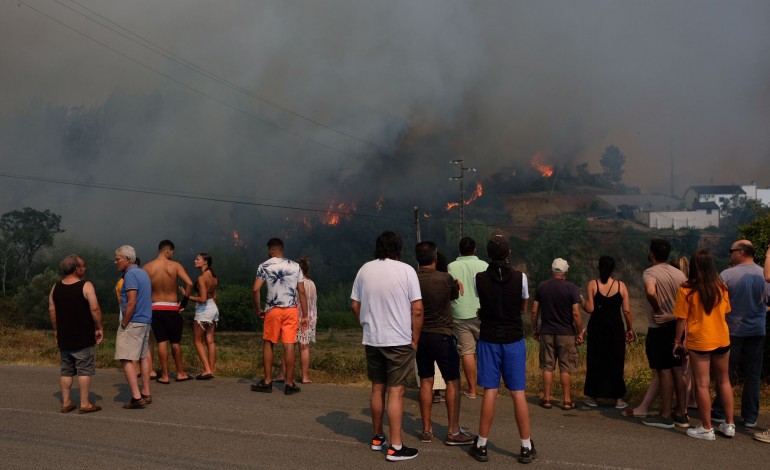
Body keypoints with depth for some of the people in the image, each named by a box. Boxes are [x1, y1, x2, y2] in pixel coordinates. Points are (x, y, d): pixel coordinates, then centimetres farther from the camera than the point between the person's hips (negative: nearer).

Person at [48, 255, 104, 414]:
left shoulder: (56, 287, 6)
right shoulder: (86, 286, -12)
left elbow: (52, 311, 9)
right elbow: (94, 309, -16)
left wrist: (56, 330, 17)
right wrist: (99, 328, -6)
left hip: (63, 337, 5)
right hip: (83, 337, -5)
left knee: (66, 370, 13)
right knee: (84, 371, 1)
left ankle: (66, 403, 17)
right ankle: (84, 404, 2)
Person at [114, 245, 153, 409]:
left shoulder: (130, 274, -14)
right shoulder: (143, 273, 15)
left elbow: (132, 302, -21)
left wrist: (123, 324, -14)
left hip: (133, 322, -10)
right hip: (145, 321, 10)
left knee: (126, 359, -8)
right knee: (143, 356, 13)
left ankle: (136, 397, -13)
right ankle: (146, 394, 18)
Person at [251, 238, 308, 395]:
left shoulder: (264, 266, 0)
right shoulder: (295, 266, 6)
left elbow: (255, 290, -9)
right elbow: (302, 292, 3)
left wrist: (258, 309, 4)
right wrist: (304, 315, 7)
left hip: (273, 310, -1)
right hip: (291, 310, 1)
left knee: (268, 343, 12)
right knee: (289, 345, 2)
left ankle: (267, 382, 14)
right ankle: (289, 384, 5)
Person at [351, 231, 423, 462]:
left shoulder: (365, 270, 3)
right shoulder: (406, 270, -9)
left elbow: (355, 305, 8)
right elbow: (417, 309, -11)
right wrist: (414, 339, -2)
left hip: (372, 340, 4)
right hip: (399, 341, -4)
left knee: (377, 389, 16)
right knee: (396, 392, -2)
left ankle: (377, 437, 28)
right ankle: (395, 447, 1)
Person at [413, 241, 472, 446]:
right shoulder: (445, 279, -15)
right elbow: (455, 295, 6)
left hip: (420, 336, 4)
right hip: (442, 336, -4)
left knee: (425, 382, 12)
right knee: (452, 382, 5)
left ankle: (426, 430, 18)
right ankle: (453, 432, 6)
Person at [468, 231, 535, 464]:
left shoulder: (479, 279, -6)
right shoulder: (520, 278, -8)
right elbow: (524, 308, 7)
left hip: (489, 340, 0)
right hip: (514, 340, 0)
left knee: (490, 392, 5)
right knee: (518, 393, 4)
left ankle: (481, 446, 11)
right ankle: (526, 447, 11)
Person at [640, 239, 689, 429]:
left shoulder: (650, 273, -13)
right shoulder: (679, 273, 7)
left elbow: (650, 292, -34)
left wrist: (659, 311, -19)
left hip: (659, 328, -6)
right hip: (677, 326, 6)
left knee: (663, 371, 0)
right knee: (677, 370, 13)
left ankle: (665, 416, 7)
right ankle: (682, 414, 18)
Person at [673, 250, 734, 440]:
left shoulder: (686, 290, -13)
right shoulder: (721, 287, 0)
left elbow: (682, 319, -11)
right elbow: (725, 312, 10)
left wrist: (678, 340, 0)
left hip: (699, 342, -4)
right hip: (722, 339, 4)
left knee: (702, 384, 3)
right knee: (724, 381, 17)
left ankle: (706, 428, 8)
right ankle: (729, 424, 23)